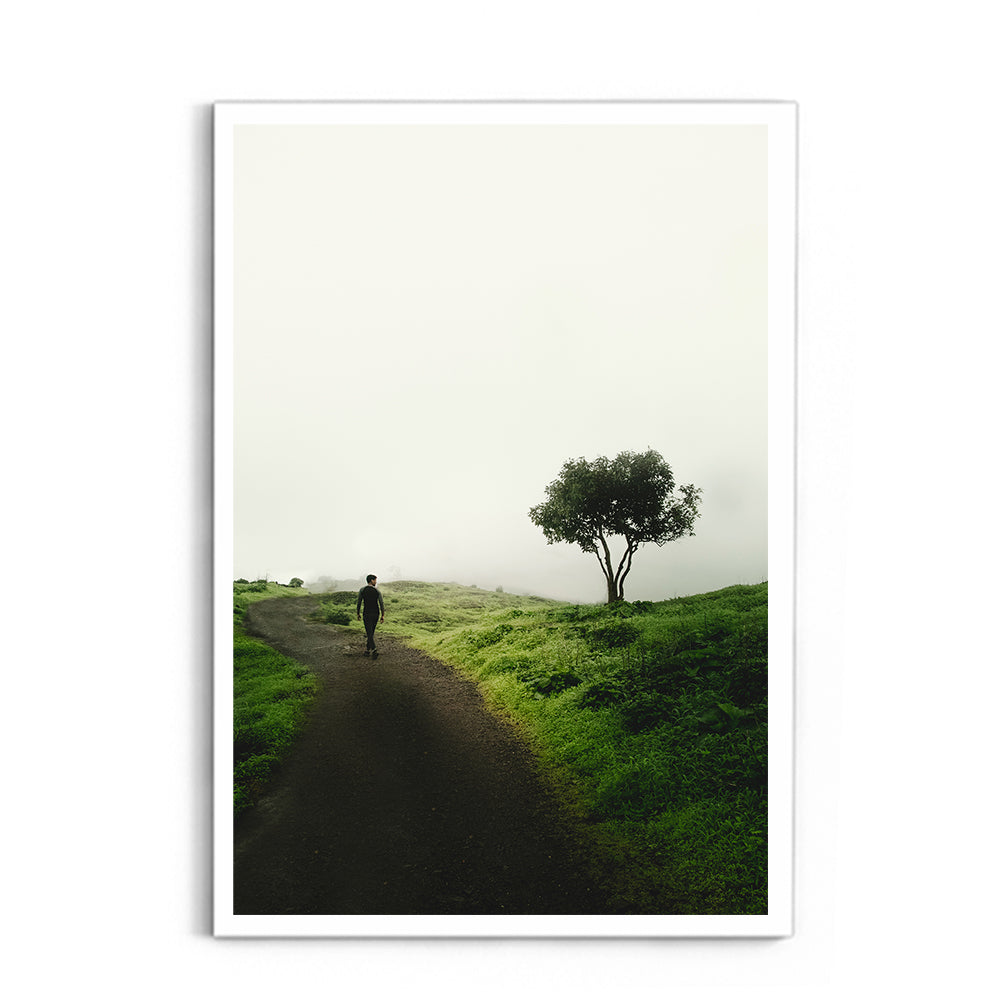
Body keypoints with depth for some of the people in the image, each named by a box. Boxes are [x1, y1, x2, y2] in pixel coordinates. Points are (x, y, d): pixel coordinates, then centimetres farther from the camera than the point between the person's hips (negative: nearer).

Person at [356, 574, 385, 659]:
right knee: (371, 632, 18)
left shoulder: (362, 590, -5)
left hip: (367, 613, -2)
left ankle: (374, 650, -22)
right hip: (376, 613, 2)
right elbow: (382, 603, -5)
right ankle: (367, 650, 24)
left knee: (369, 633, -5)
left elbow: (359, 603, -2)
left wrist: (358, 614, 10)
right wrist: (383, 616, 0)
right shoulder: (377, 591, -2)